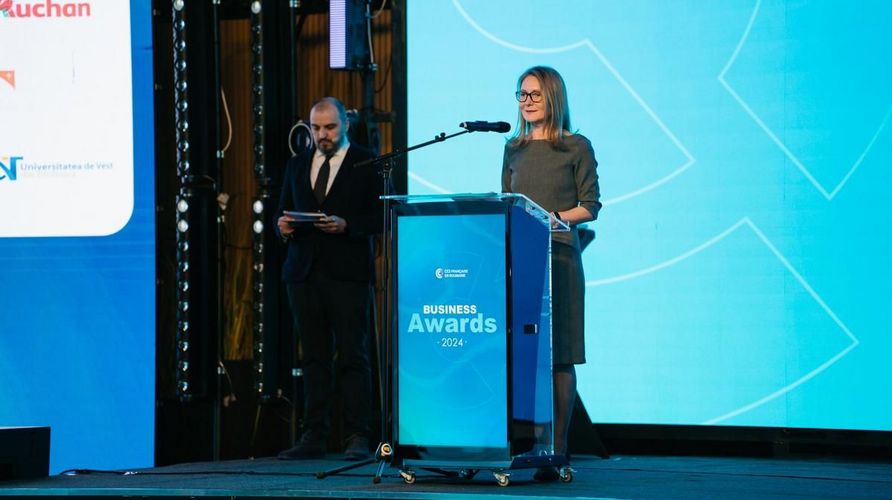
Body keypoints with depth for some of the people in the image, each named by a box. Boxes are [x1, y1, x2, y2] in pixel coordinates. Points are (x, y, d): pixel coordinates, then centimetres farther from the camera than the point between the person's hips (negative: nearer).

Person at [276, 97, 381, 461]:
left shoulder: (367, 164, 3)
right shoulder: (297, 166, 17)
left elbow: (380, 217, -3)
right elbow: (283, 214, 19)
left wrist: (346, 225, -18)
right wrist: (282, 224, -4)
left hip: (347, 272, -4)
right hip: (304, 272, 4)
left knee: (352, 356, -6)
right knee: (314, 356, 5)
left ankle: (357, 437, -5)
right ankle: (314, 437, 7)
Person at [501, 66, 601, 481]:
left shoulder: (576, 147, 3)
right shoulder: (514, 149, 17)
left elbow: (590, 206, 0)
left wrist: (553, 217, -13)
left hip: (558, 256, -4)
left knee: (558, 355, -5)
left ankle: (556, 450, -4)